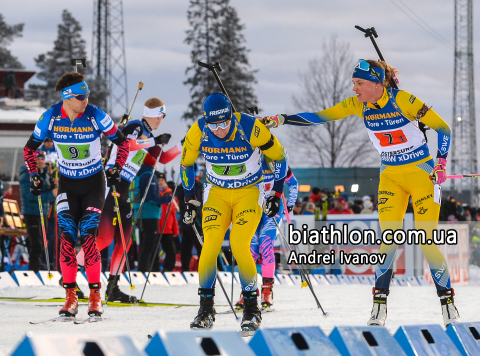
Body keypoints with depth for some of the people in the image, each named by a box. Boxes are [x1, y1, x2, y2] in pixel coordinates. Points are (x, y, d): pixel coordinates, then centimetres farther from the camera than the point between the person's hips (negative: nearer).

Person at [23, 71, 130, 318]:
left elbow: (122, 142, -2)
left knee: (88, 237, -14)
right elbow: (29, 149, 5)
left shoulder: (96, 116, -16)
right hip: (67, 184, 2)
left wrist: (117, 168, -10)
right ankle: (70, 296, -1)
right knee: (67, 237, -10)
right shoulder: (50, 118, -11)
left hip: (94, 183, -2)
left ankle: (95, 297, -6)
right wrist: (34, 177, 1)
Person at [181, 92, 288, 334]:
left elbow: (279, 157, -7)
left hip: (249, 192, -2)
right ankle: (206, 309, -6)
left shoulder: (251, 128, -23)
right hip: (216, 193, 3)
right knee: (210, 245, -17)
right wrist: (190, 201, 6)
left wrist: (277, 194, -4)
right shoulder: (198, 132, -15)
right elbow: (186, 164, 5)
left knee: (239, 245, -20)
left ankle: (252, 308, -5)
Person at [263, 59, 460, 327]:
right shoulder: (359, 105, -4)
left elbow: (442, 128, -13)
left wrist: (441, 162, -23)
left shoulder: (402, 100, -19)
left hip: (423, 174, -4)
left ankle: (448, 304, 2)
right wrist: (282, 119, -13)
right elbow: (320, 117, -4)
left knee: (427, 242, -9)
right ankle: (380, 305, -2)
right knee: (388, 241, -7)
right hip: (391, 177, 4)